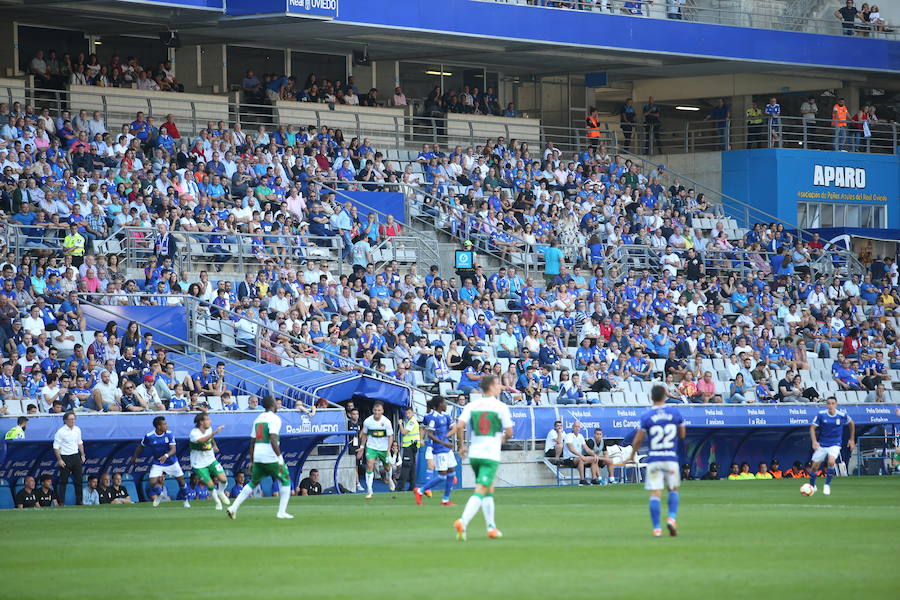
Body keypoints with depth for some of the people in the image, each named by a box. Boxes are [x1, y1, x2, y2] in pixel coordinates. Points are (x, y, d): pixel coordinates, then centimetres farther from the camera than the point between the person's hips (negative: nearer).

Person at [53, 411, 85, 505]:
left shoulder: (77, 429, 7)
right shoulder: (60, 432, -11)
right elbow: (56, 447, -10)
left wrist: (82, 455, 15)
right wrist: (59, 460, -16)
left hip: (76, 456, 5)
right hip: (65, 458, -5)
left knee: (78, 480, 6)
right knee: (63, 481, -2)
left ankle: (79, 501, 15)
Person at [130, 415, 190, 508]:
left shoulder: (169, 434, -17)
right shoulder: (149, 436, -18)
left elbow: (173, 449, -23)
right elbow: (141, 446, 1)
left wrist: (166, 456, -43)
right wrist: (134, 457, 14)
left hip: (171, 462, 1)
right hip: (157, 464, -1)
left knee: (181, 481, 5)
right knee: (153, 483, -13)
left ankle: (185, 500, 31)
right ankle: (160, 494, 22)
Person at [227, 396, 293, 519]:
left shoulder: (258, 419, 16)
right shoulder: (274, 418, -8)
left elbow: (252, 442, 17)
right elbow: (273, 440, -19)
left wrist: (252, 462, 22)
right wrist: (280, 458, -19)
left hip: (257, 458, 7)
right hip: (271, 457, -7)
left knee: (253, 483, 16)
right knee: (285, 481, 9)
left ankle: (233, 507, 4)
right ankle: (282, 512, 4)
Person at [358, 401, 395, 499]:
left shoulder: (386, 422, -14)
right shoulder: (367, 421, -10)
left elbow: (390, 436, -8)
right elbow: (364, 434, 7)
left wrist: (389, 450, -17)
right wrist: (362, 447, 9)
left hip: (384, 448, 0)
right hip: (371, 447, 0)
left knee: (387, 467, 17)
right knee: (369, 466, -17)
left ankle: (390, 479, 53)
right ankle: (369, 490, -14)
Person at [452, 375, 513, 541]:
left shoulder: (471, 405, 5)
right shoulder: (501, 407, -4)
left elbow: (459, 427, -5)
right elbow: (509, 432, -3)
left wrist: (462, 446, 9)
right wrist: (502, 439, 20)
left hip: (474, 454, 5)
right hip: (491, 455, -5)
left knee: (489, 490, 21)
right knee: (480, 492, -11)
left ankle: (491, 527, 24)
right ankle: (462, 522, -30)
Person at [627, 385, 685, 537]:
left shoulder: (646, 416, -5)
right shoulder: (675, 413, 1)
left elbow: (638, 440, -3)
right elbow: (682, 434, 11)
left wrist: (632, 455, 13)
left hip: (654, 459, -1)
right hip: (671, 458, 1)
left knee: (655, 494, -1)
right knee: (673, 490, 17)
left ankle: (656, 528, -7)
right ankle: (672, 517, -5)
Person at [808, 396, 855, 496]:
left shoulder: (842, 415, -10)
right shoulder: (821, 415, -12)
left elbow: (851, 423, 10)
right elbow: (812, 428, -8)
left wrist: (852, 439, 13)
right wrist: (814, 441, -23)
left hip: (835, 445, -1)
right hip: (821, 444, 1)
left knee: (831, 462, -27)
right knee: (815, 466, 3)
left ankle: (827, 485, -7)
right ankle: (812, 486, 31)